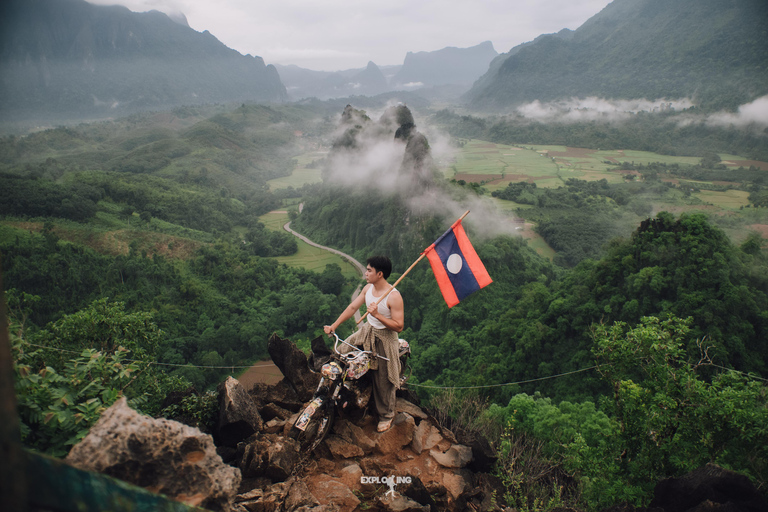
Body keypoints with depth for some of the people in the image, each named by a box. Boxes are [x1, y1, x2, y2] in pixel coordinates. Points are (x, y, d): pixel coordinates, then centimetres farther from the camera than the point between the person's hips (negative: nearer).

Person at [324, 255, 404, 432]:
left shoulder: (394, 296, -23)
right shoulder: (368, 288, -1)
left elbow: (399, 326, -23)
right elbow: (352, 307, 6)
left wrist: (377, 315, -32)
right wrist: (334, 325, 1)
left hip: (385, 338, -7)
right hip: (367, 331, 7)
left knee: (383, 380, 4)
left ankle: (386, 415, 26)